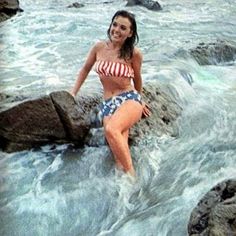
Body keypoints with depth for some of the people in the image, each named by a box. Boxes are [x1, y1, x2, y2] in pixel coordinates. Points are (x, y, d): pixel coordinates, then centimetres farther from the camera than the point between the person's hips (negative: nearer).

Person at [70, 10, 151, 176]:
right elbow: (85, 69, 21)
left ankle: (131, 175, -25)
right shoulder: (99, 47, 5)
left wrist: (139, 100, 27)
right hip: (108, 104, 4)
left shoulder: (134, 53, -4)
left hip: (130, 99, -3)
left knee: (111, 130, -35)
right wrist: (73, 93, 21)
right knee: (119, 145, -22)